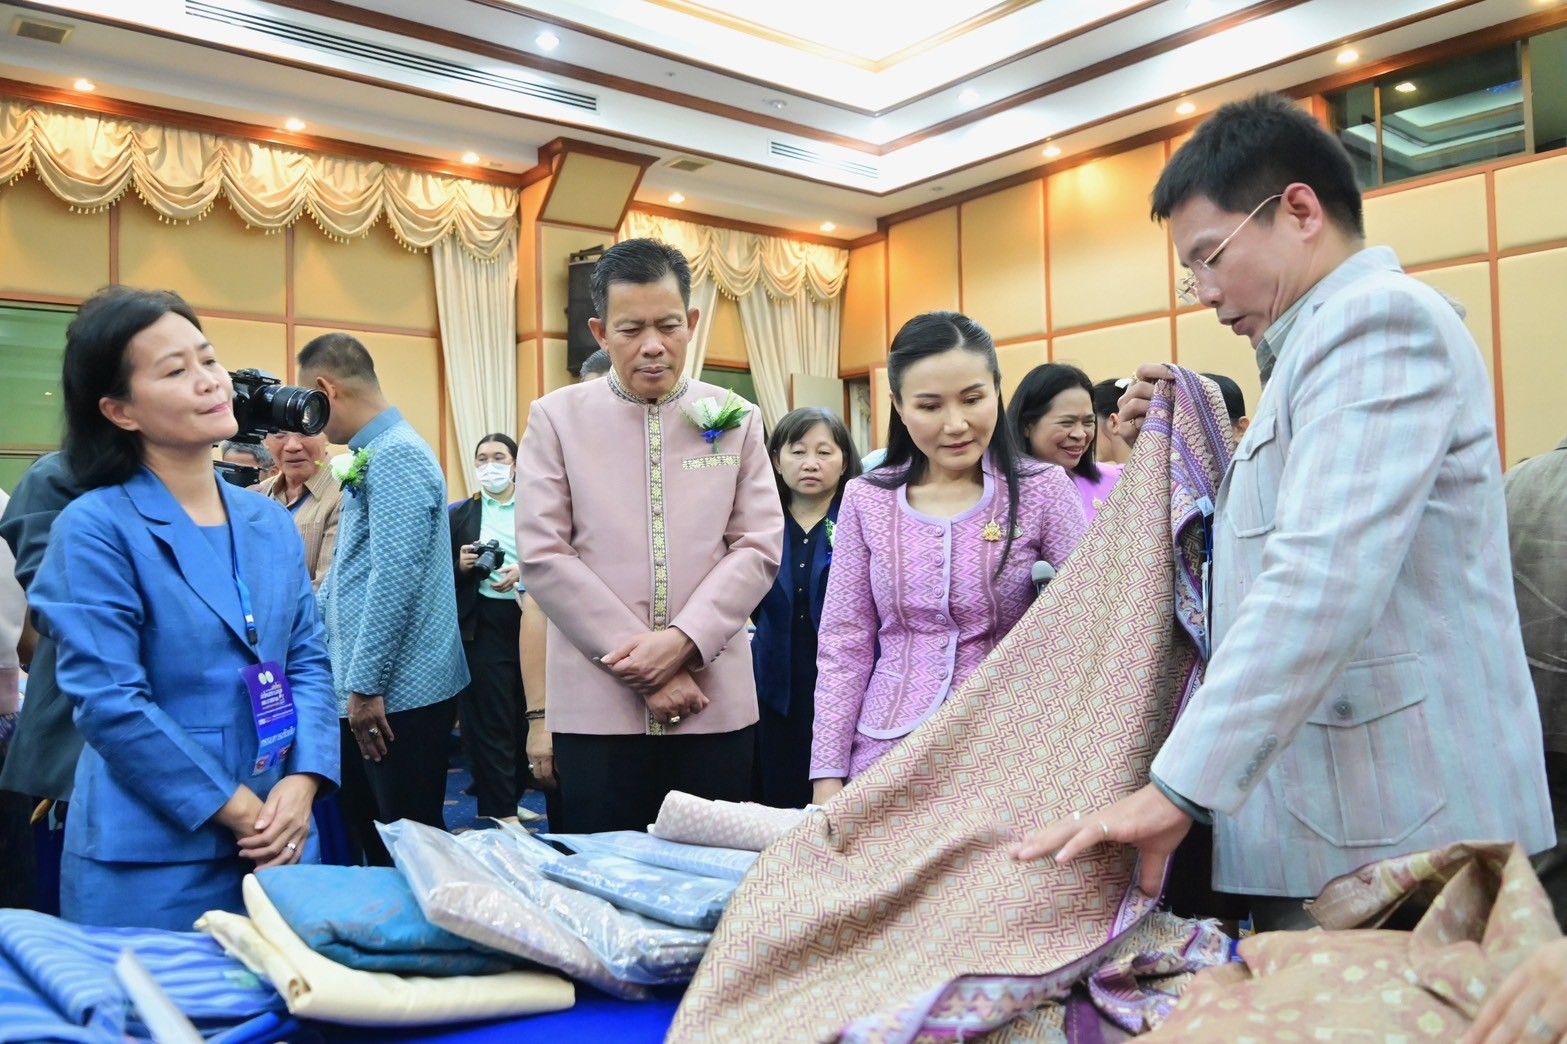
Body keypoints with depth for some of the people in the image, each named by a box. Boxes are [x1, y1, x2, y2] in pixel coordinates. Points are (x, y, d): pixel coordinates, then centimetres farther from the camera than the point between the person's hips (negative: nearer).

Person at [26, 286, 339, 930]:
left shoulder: (270, 522, 8)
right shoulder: (95, 528, -10)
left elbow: (308, 659, 7)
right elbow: (109, 702, -15)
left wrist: (302, 781, -9)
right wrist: (239, 811, -14)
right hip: (150, 861, -5)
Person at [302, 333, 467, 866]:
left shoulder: (397, 456, -16)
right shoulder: (368, 457, 15)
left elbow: (396, 577, -23)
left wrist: (365, 685, -20)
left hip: (399, 692, -10)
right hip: (363, 687, 10)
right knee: (364, 831, 18)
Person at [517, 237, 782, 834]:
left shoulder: (736, 420, 7)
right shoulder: (556, 418, 3)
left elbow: (759, 546, 2)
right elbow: (544, 555, -4)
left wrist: (683, 639, -12)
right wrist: (640, 661, -10)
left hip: (715, 702, 2)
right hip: (597, 706, -1)